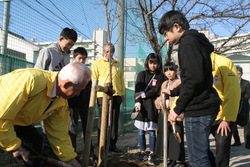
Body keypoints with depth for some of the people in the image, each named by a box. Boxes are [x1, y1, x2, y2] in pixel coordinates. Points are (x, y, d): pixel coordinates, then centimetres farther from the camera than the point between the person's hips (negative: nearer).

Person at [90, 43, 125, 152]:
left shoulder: (118, 64, 17)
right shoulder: (97, 63, 4)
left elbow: (121, 80, 19)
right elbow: (93, 80, -1)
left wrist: (122, 94, 14)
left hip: (116, 95, 4)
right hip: (102, 95, -4)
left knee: (114, 121, 7)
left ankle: (112, 144, 18)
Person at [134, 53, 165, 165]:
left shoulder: (160, 76, 7)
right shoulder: (142, 74, 9)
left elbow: (155, 91, -4)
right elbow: (137, 91, -3)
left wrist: (143, 95, -11)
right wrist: (137, 102, -17)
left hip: (152, 107, -1)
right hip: (141, 106, 1)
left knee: (151, 131, 0)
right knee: (141, 131, 5)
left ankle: (152, 154, 11)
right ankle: (142, 152, 18)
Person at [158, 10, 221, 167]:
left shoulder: (187, 43, -12)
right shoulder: (196, 41, 18)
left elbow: (194, 79, -22)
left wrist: (177, 109, -15)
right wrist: (173, 92, 30)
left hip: (198, 108, -11)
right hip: (204, 106, 11)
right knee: (201, 154, 19)